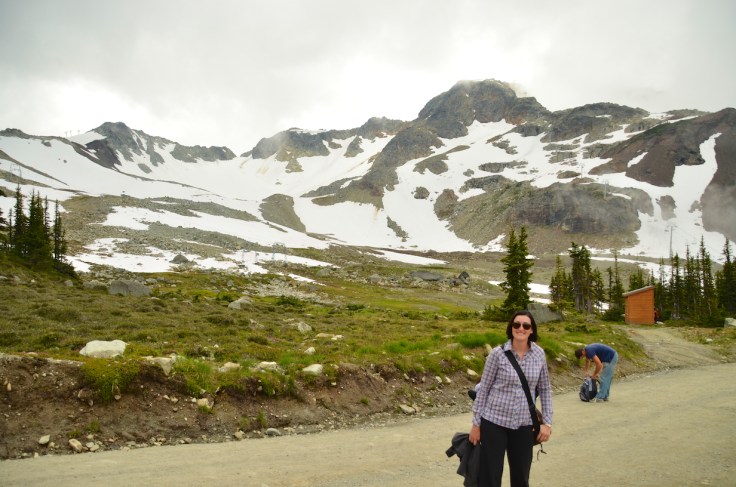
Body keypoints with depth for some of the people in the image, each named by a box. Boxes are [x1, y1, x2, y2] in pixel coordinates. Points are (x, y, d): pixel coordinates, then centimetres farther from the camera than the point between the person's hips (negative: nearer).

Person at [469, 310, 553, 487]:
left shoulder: (539, 354, 0)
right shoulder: (498, 353, -9)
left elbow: (545, 389, 10)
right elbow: (483, 389, -3)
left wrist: (547, 422, 3)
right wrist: (476, 423, -2)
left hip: (524, 425, 3)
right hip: (494, 422, -3)